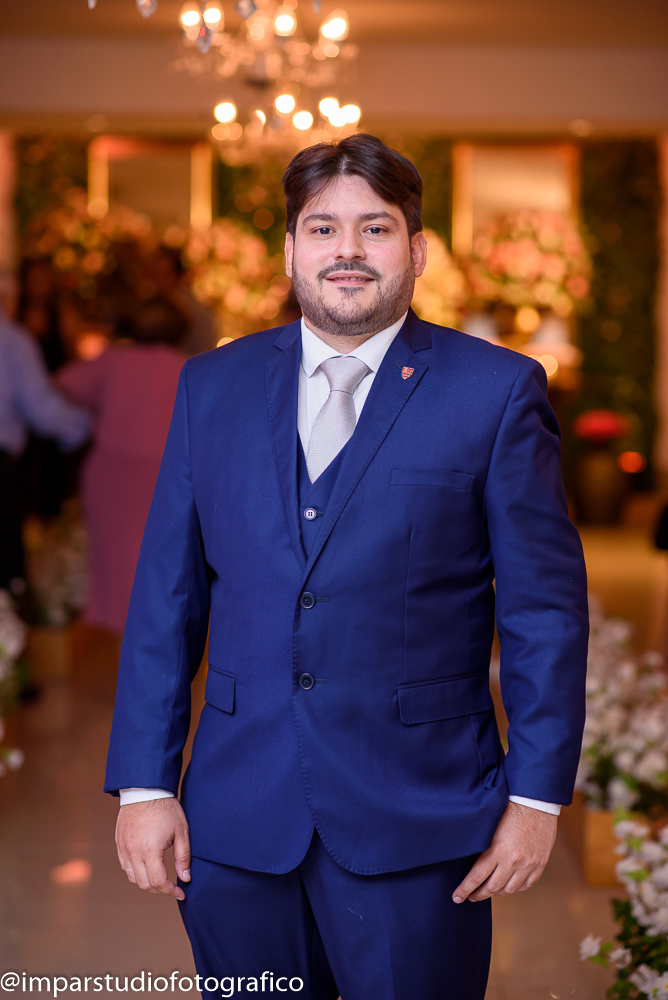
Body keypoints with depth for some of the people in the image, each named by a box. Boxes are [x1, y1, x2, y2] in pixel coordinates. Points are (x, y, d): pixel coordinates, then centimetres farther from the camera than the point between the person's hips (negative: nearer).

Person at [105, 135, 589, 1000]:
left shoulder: (496, 390, -2)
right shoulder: (213, 385, 7)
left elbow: (546, 603, -2)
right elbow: (166, 593, 7)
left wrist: (536, 795, -5)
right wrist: (143, 782, 2)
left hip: (415, 823, -2)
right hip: (236, 821, 3)